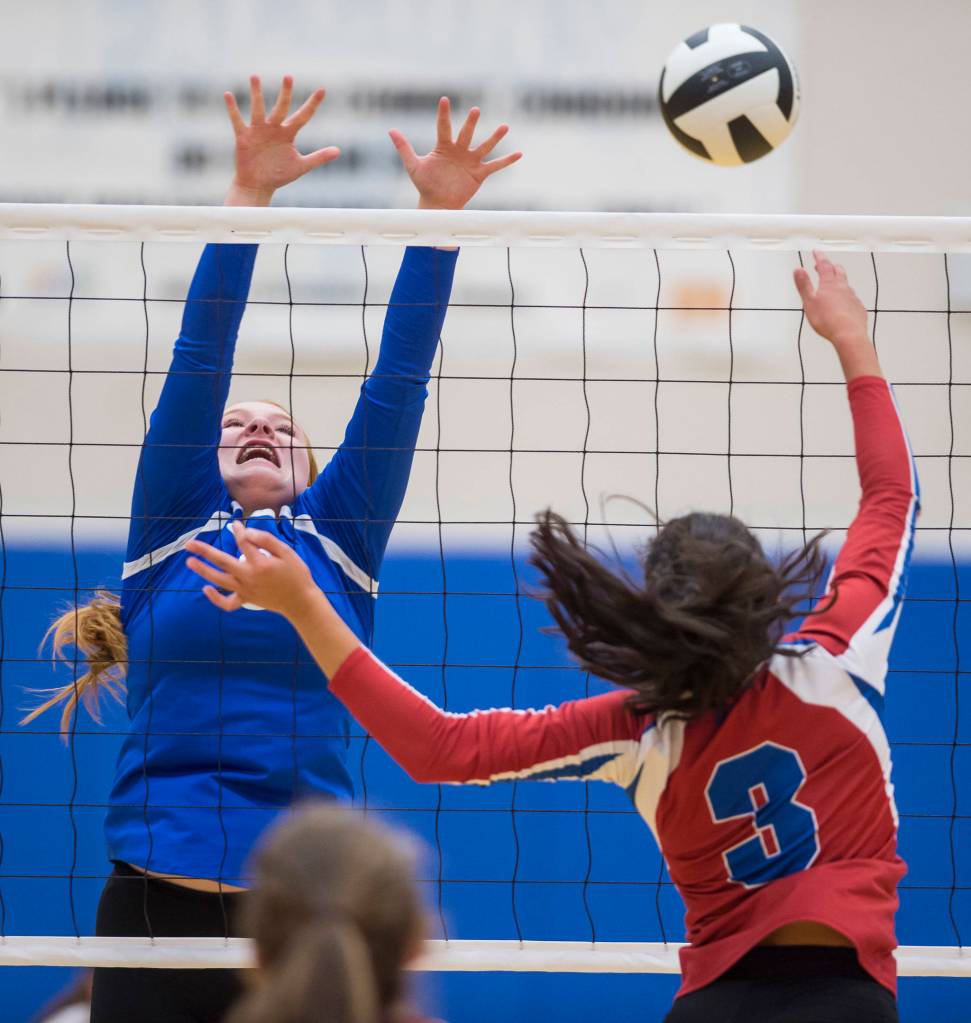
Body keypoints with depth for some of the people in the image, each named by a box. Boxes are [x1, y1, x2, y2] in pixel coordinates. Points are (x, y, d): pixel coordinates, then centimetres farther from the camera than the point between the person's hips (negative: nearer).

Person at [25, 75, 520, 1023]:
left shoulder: (339, 543, 13)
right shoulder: (170, 530, 10)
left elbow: (397, 379, 7)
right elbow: (199, 356, 2)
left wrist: (440, 215, 1)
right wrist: (245, 199, -6)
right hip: (156, 908, -1)